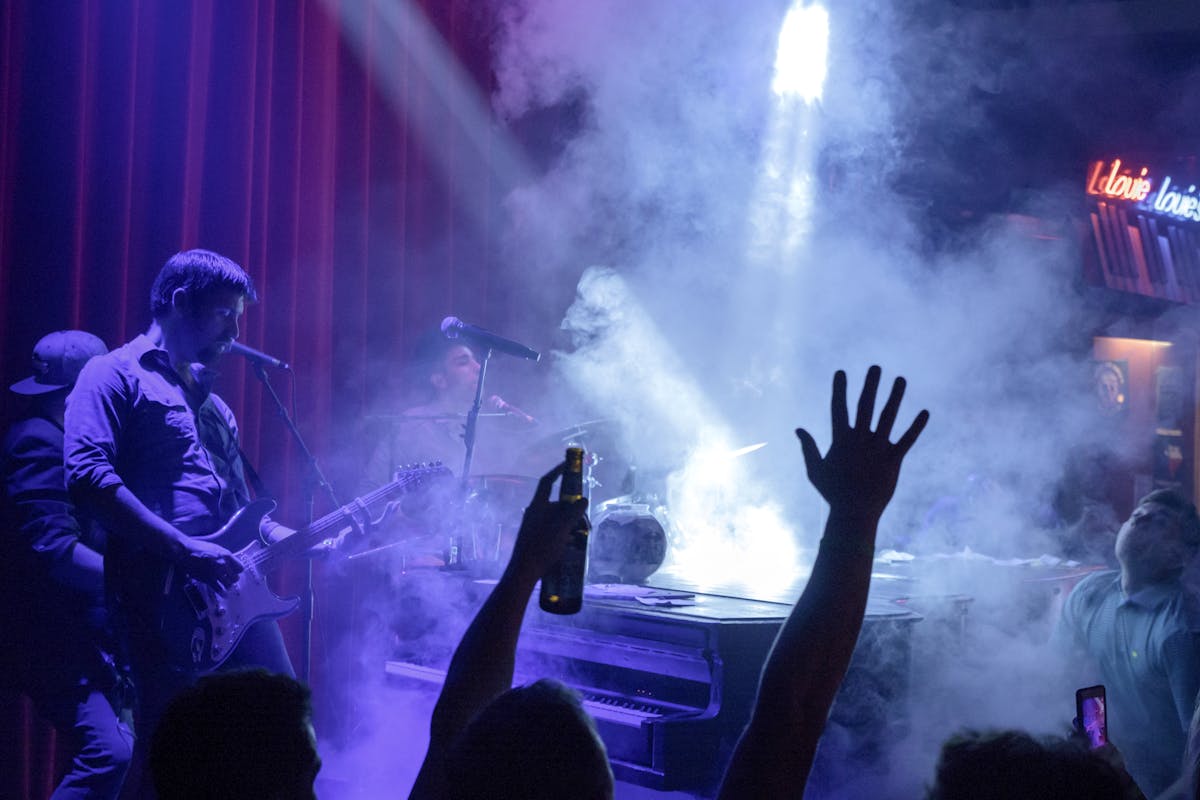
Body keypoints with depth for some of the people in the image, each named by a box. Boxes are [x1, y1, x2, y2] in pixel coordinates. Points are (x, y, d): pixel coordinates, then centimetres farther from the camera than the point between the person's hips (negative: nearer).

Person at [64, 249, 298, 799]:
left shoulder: (208, 400, 26)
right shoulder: (116, 375, 0)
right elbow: (87, 476, -15)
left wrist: (289, 539, 9)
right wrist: (183, 549, -20)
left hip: (229, 593, 8)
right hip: (161, 590, -8)